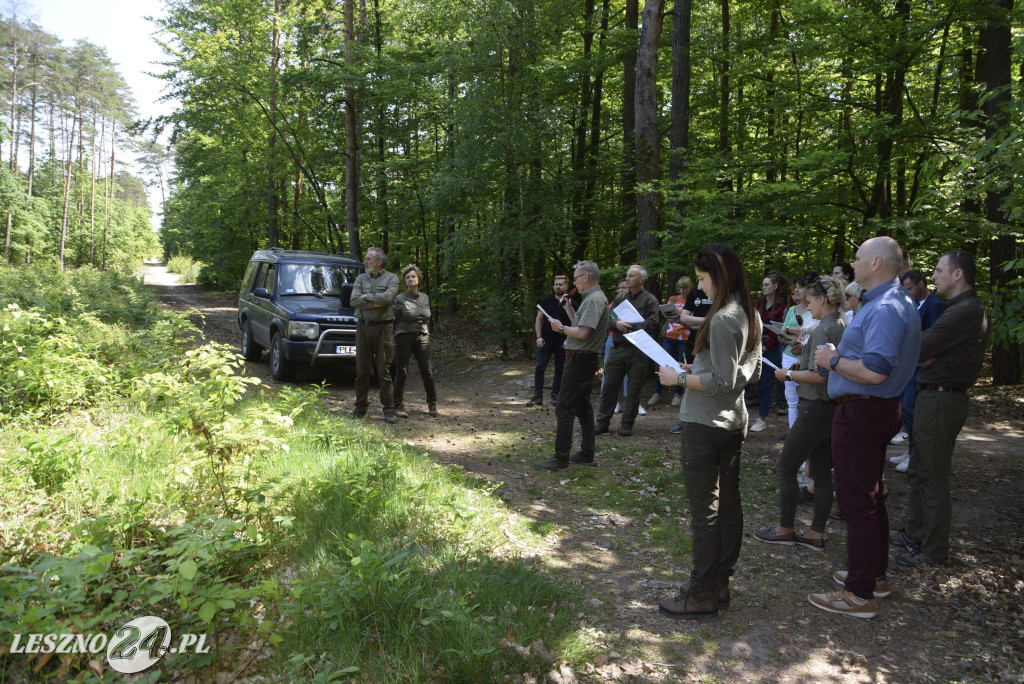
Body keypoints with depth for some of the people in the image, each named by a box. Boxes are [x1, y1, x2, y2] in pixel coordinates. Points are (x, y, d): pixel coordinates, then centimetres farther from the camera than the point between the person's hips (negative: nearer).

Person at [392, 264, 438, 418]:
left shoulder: (425, 298, 9)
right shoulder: (400, 299, -4)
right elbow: (393, 320, 1)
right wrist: (395, 337, -1)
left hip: (422, 338, 4)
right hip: (404, 338, -3)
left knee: (427, 373, 2)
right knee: (401, 373, -1)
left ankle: (432, 404, 18)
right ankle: (399, 406, 8)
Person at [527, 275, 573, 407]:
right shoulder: (546, 301, 4)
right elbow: (539, 319, 8)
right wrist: (539, 337, -2)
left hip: (562, 342, 0)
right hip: (546, 341, 1)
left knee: (559, 369, 8)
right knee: (539, 368, -4)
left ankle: (555, 395, 19)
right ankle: (538, 397, 1)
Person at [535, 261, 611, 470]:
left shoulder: (594, 299, -17)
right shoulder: (592, 298, 16)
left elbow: (582, 333, -24)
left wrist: (561, 328, -10)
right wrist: (570, 310, 13)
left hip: (580, 360, -11)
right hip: (585, 359, 11)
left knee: (564, 409, -8)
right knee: (583, 407, 15)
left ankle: (561, 457, -6)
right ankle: (586, 455, 22)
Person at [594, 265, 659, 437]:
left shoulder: (650, 300, -1)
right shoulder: (620, 298, 15)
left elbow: (652, 325, -12)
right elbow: (608, 319, 9)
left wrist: (629, 325, -14)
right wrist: (617, 323, -13)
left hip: (638, 350, -4)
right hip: (618, 349, 4)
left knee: (634, 389, 3)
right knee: (609, 385, 5)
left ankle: (627, 425, 14)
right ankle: (602, 422, 13)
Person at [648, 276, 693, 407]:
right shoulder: (672, 299, 13)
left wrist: (681, 320, -24)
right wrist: (663, 334, 7)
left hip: (684, 338, -3)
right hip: (670, 337, 3)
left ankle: (678, 394, 14)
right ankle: (657, 393, 6)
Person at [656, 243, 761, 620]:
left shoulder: (722, 319, -20)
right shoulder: (751, 315, 8)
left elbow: (722, 382, -22)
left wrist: (680, 378, -11)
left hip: (705, 425, -10)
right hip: (734, 421, 10)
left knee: (705, 510, -1)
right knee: (728, 503, 14)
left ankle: (703, 595, 10)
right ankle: (720, 584, 26)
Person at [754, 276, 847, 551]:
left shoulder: (824, 329, -18)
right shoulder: (845, 326, 10)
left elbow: (819, 375, -23)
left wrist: (788, 374, -10)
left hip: (817, 410, -9)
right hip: (834, 410, 9)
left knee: (786, 467, 3)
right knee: (822, 472, 12)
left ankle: (785, 529, 13)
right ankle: (816, 534, 19)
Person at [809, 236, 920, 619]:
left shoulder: (885, 308, -21)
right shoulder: (891, 303, 14)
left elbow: (875, 371, -30)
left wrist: (833, 361, -15)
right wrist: (839, 354, 11)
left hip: (862, 412, -11)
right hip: (873, 410, 11)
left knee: (857, 501, -5)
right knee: (869, 496, 21)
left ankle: (860, 594, 4)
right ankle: (875, 573, 35)